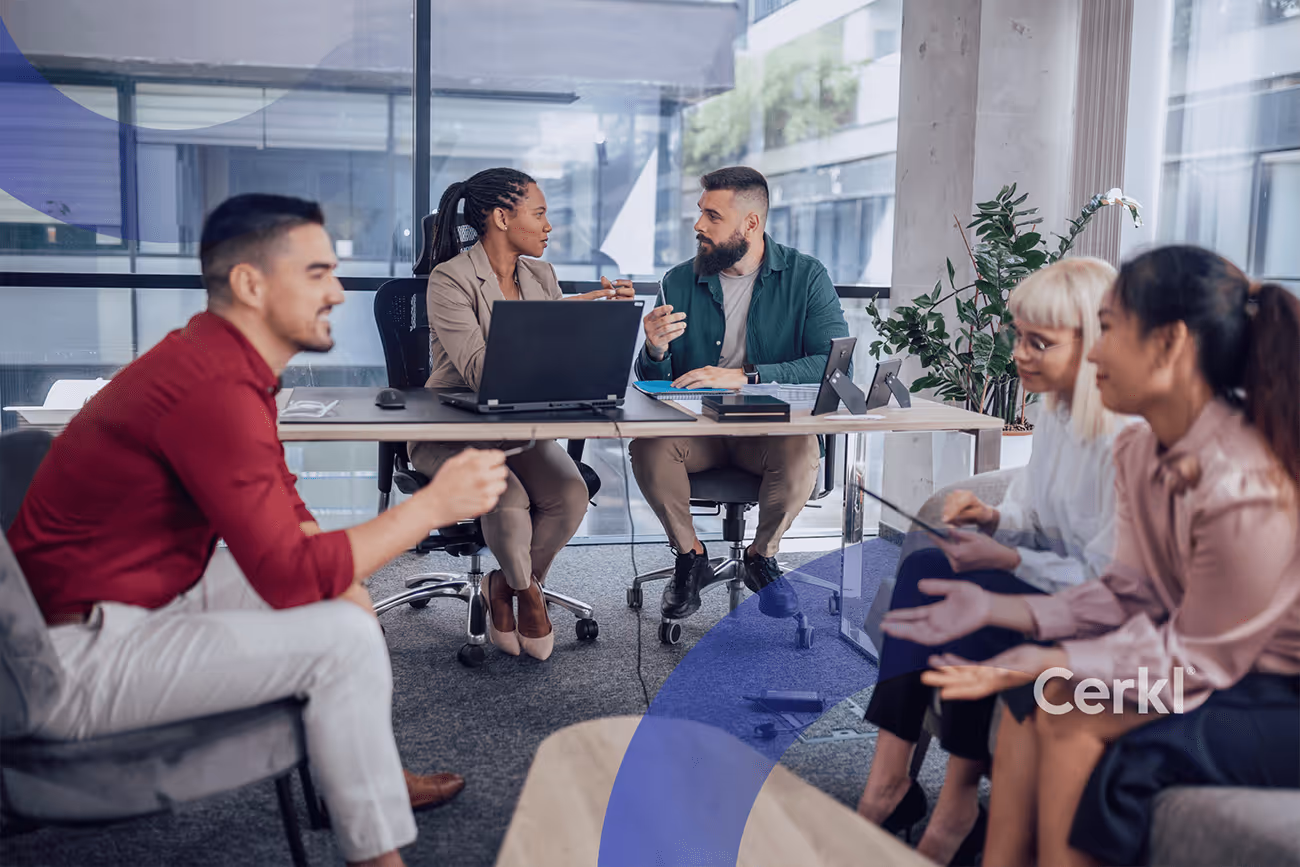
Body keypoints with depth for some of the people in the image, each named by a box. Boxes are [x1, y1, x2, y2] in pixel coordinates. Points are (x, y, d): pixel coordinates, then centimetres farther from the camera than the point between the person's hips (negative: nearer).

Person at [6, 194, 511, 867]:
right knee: (342, 637, -18)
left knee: (340, 592, 15)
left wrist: (344, 584, -1)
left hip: (146, 593, 10)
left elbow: (285, 507, 14)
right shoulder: (212, 390, -27)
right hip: (77, 655, -10)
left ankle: (369, 774, 28)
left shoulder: (219, 359, 6)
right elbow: (289, 574, -28)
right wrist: (431, 505, -22)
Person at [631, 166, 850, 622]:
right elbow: (652, 383, 5)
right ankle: (689, 554, -2)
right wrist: (655, 351, -20)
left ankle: (762, 555, -2)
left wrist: (745, 376, -25)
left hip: (772, 426, -1)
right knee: (648, 445, -29)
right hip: (696, 428, 2)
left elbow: (835, 363, -15)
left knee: (801, 451, -33)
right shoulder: (679, 283, 4)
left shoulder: (806, 276, -2)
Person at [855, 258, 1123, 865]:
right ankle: (889, 785, -15)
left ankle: (957, 808, -16)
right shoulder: (1056, 410, 4)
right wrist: (995, 517, -5)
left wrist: (1007, 558, -22)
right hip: (1056, 574, 9)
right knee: (924, 567, -12)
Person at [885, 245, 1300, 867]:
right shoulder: (1139, 452, -4)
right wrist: (992, 608, -3)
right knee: (1032, 696, -5)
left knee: (1074, 716, -21)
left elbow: (1197, 659, -21)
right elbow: (1131, 594, 1)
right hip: (1222, 662, 8)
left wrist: (1052, 663, -28)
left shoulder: (1246, 491, -30)